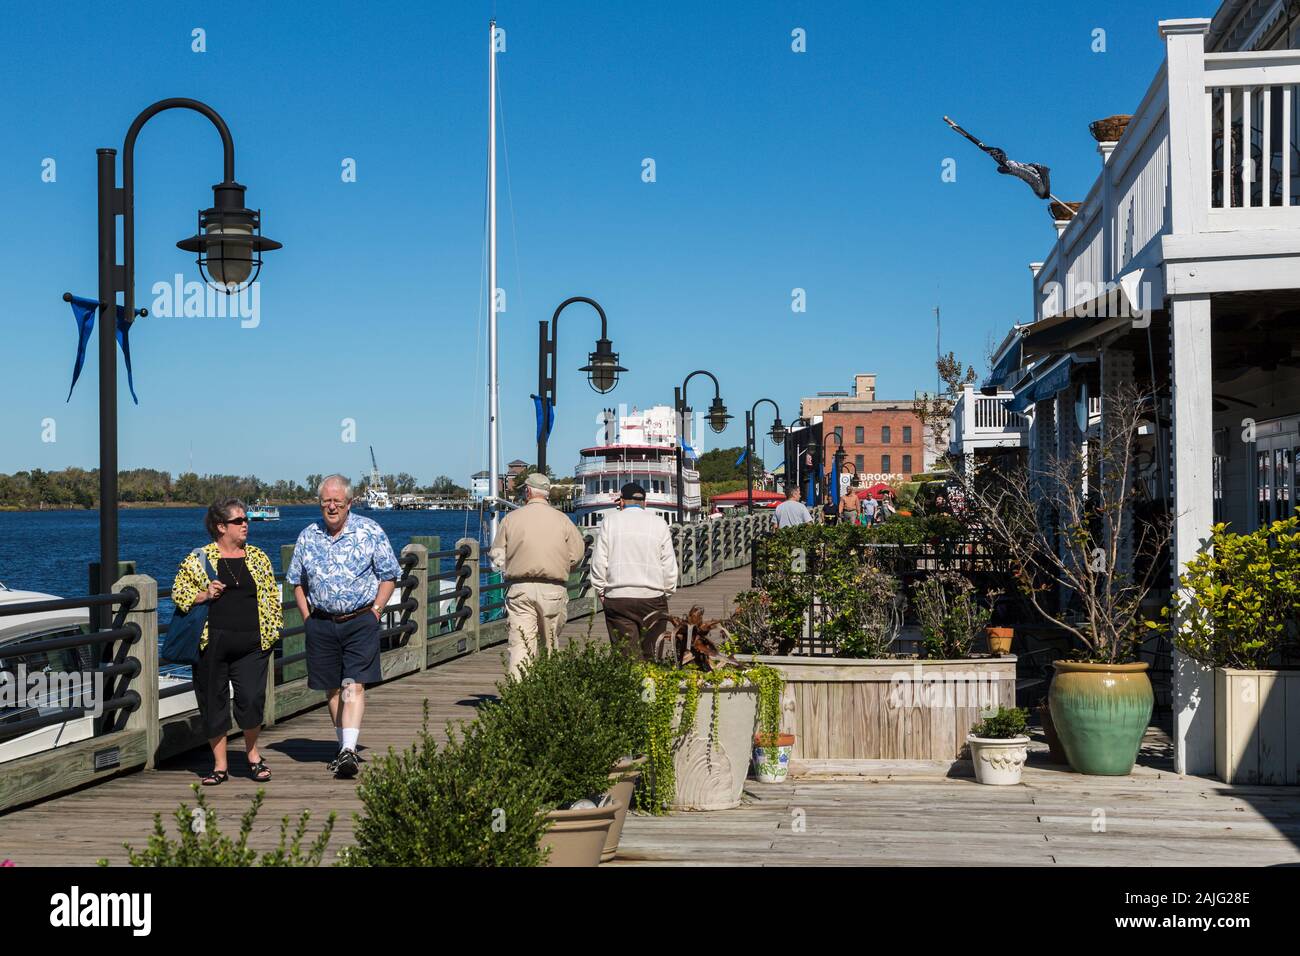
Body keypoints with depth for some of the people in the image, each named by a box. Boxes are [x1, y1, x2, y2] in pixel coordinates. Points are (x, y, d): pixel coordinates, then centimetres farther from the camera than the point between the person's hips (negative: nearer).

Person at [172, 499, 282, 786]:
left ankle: (253, 754, 16)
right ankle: (220, 765, 19)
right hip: (212, 643, -1)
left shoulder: (258, 557, 10)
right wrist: (204, 595, -12)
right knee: (213, 703, 5)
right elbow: (178, 592, 4)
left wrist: (272, 630, 8)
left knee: (252, 699, -10)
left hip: (251, 645, 1)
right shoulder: (199, 559, 2)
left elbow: (272, 595, 16)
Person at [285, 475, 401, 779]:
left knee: (354, 685, -14)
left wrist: (374, 611, -6)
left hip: (360, 621, -4)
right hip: (321, 623, 4)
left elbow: (389, 575, 3)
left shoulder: (370, 532, -2)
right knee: (332, 689, 9)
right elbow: (296, 580, 18)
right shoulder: (308, 536, 8)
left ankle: (349, 750, -20)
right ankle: (345, 748, 21)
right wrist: (307, 616, 8)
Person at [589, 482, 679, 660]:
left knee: (625, 656, -2)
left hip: (617, 598, 0)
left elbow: (598, 561, 3)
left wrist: (601, 592, 11)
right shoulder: (659, 523, 5)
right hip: (652, 598, 0)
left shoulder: (610, 521, 5)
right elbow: (669, 565, 5)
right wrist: (666, 592, 15)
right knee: (651, 657, 3)